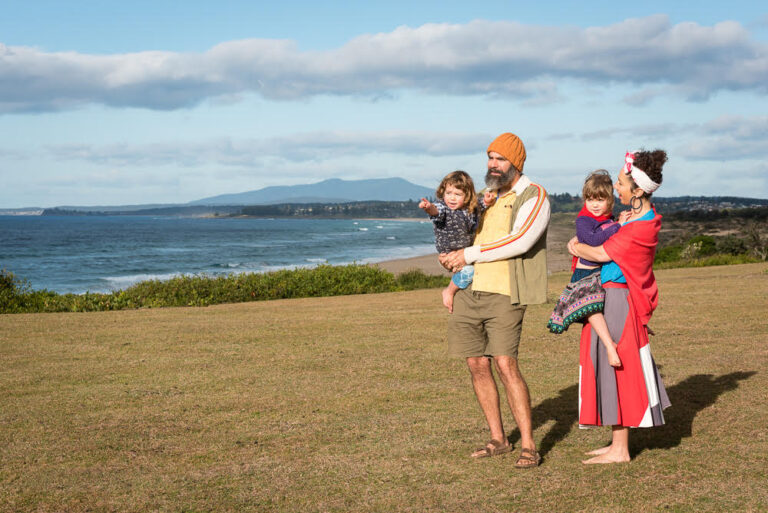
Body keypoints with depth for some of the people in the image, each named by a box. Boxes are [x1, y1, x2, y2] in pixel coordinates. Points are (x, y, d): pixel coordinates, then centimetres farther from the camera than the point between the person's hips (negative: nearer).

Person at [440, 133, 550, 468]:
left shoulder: (533, 196, -4)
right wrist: (453, 256, 10)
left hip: (504, 294, -7)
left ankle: (528, 446, -9)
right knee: (477, 365, 6)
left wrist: (469, 254, -14)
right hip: (470, 291, 7)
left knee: (505, 365, -16)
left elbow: (519, 241, -18)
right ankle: (498, 439, 17)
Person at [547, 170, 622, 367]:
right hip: (587, 275, -7)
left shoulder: (611, 220, 11)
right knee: (589, 305, -30)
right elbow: (593, 239, -28)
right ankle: (609, 345, -33)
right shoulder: (583, 220, -8)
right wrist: (617, 226, -26)